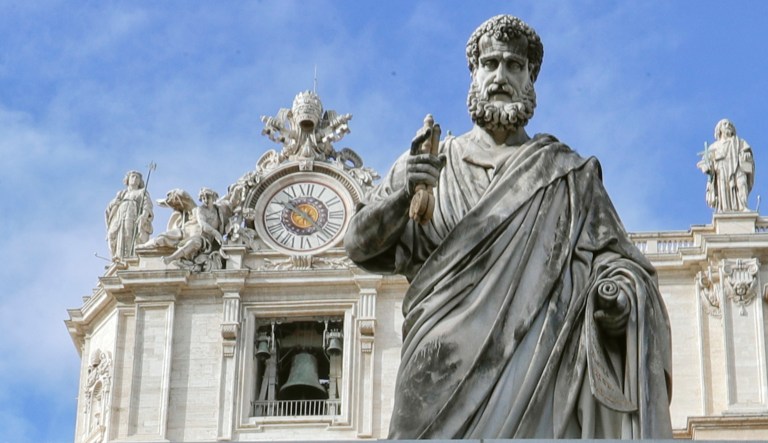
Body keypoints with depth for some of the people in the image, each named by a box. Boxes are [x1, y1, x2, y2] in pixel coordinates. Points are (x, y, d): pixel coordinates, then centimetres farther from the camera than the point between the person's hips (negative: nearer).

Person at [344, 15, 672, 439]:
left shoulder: (565, 173, 19)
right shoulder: (435, 163, 20)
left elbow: (609, 252, 11)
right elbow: (362, 245, 13)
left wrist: (619, 292, -14)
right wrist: (397, 192, -8)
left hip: (535, 354, 0)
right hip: (447, 363, 1)